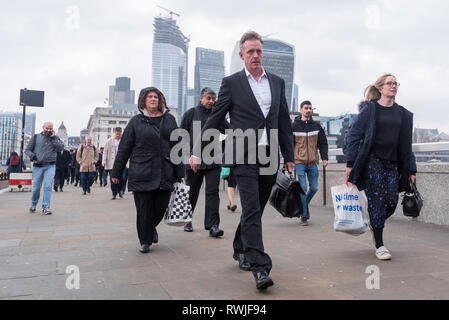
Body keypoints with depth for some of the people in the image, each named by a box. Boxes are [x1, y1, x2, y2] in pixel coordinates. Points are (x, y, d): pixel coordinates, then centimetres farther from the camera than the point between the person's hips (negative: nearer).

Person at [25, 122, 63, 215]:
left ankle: (46, 207, -11)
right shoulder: (36, 137, 12)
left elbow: (60, 148, -5)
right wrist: (32, 155, -9)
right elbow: (27, 150, 11)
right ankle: (33, 205, 28)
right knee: (36, 188, 4)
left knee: (48, 186, -13)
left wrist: (53, 138, -7)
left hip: (50, 166, 0)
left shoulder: (55, 138, 12)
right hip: (38, 166, 1)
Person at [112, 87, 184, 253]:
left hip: (165, 173, 2)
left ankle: (152, 228, 37)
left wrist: (179, 172, 7)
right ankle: (145, 241, 21)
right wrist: (116, 172, 7)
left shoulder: (169, 119, 11)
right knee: (144, 209, 1)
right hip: (142, 173, -2)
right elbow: (124, 148, 7)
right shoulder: (136, 121, 5)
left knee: (161, 206, 5)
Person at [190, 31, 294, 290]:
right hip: (244, 157, -4)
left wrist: (289, 157, 12)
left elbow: (285, 122, 15)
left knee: (255, 210, 13)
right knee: (252, 211, -10)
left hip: (270, 157, 4)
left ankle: (241, 250, 34)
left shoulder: (277, 82, 13)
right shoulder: (231, 83, 2)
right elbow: (214, 120, 3)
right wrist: (198, 152, -1)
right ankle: (260, 268, -8)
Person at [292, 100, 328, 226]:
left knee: (314, 188, 6)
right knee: (302, 187, -8)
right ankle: (303, 216, 2)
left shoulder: (316, 126, 10)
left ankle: (305, 204, 35)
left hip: (313, 163, 3)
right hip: (299, 162, -3)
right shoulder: (294, 126, 2)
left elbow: (323, 143, 12)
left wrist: (324, 158, 0)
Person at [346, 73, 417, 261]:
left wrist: (411, 169, 11)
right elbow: (354, 135, -4)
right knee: (377, 200, -6)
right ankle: (379, 245, 5)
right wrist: (350, 163, -11)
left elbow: (406, 144, 15)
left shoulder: (403, 113, 14)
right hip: (372, 161, -4)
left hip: (392, 163, 5)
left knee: (391, 202, -2)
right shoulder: (370, 109, -1)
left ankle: (375, 225, 30)